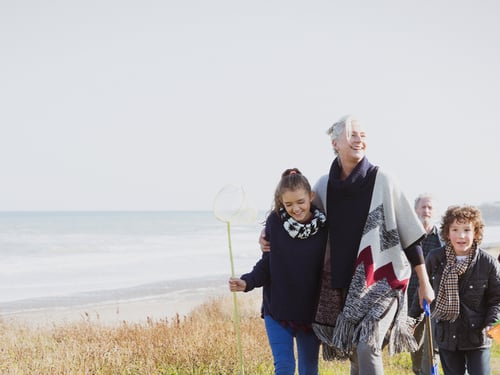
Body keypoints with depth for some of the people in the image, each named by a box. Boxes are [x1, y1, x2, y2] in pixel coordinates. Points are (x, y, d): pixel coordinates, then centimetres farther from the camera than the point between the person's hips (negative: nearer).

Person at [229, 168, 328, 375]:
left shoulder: (324, 226, -10)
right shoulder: (275, 222, -11)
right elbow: (266, 263, -3)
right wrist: (247, 282, -19)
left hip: (310, 311, 1)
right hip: (277, 309, -1)